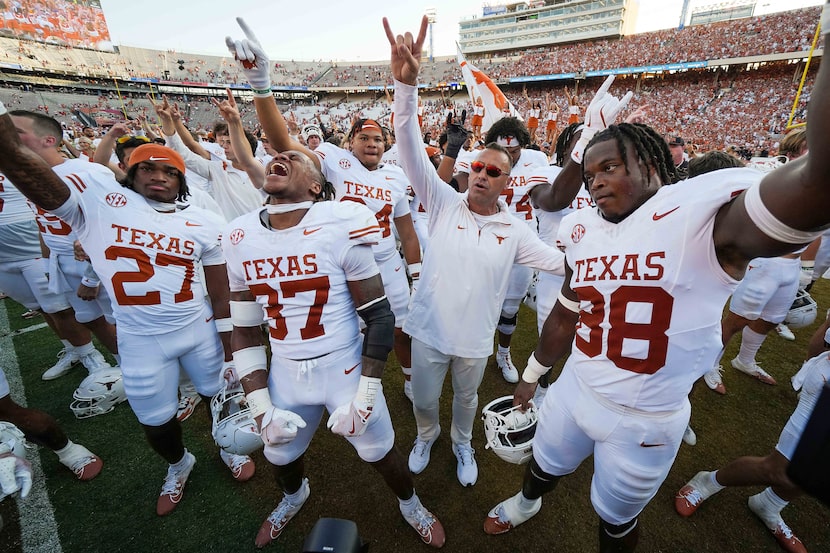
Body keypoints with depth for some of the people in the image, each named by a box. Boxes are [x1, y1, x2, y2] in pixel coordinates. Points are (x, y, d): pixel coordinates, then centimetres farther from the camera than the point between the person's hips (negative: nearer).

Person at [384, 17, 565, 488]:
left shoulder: (515, 231, -7)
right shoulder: (445, 202, -10)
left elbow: (564, 262, -1)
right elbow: (412, 151, -20)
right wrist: (407, 84, -32)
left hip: (475, 340, 1)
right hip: (429, 331, 0)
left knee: (466, 399, 25)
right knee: (424, 399, 20)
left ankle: (462, 444, 57)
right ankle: (427, 436, 55)